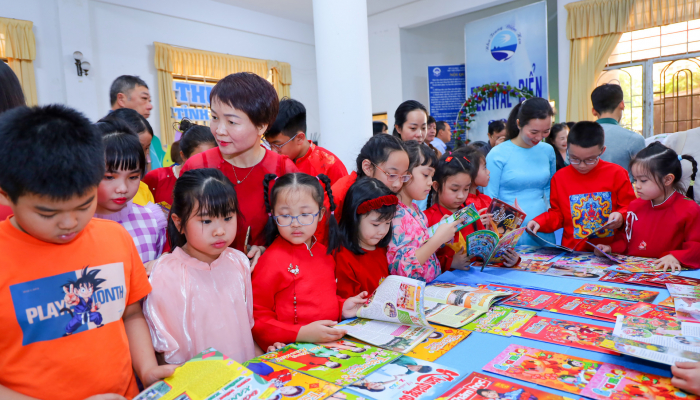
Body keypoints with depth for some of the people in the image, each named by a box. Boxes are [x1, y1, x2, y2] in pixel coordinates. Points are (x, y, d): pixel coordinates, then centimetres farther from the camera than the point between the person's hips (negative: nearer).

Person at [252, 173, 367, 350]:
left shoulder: (323, 252, 10)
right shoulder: (272, 261, -11)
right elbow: (256, 320, -12)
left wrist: (342, 308, 6)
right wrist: (303, 333, -22)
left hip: (332, 343, 6)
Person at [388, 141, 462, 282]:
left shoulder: (415, 210, 12)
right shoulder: (394, 214, -17)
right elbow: (402, 269, -21)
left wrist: (439, 230, 6)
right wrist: (438, 239, -19)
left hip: (433, 285, 9)